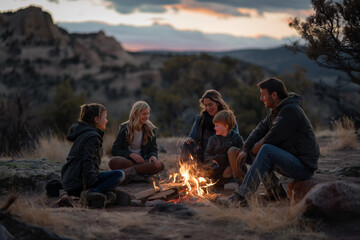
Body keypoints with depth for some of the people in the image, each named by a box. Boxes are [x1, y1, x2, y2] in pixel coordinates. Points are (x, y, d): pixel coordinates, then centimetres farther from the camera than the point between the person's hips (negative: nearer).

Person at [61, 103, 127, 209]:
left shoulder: (82, 133, 21)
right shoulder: (92, 136, -11)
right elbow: (87, 162, -22)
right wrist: (92, 187, -25)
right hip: (78, 183, -10)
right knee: (119, 174, -14)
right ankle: (90, 193, -29)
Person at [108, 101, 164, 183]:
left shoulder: (151, 130, 5)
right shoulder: (124, 128, 0)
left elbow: (153, 149, 6)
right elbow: (115, 150, -2)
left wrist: (153, 156, -20)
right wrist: (131, 154, -20)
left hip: (142, 161, 2)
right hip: (126, 159, -2)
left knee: (160, 165, -29)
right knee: (113, 162, -34)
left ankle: (130, 171, -36)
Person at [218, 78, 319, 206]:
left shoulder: (291, 110, -18)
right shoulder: (275, 110, 12)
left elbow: (271, 139, -21)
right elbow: (261, 128, 10)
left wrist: (253, 149, -6)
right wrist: (245, 149, -3)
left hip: (304, 166, -10)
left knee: (266, 150, -27)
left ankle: (240, 197, -31)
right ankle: (276, 193, 6)